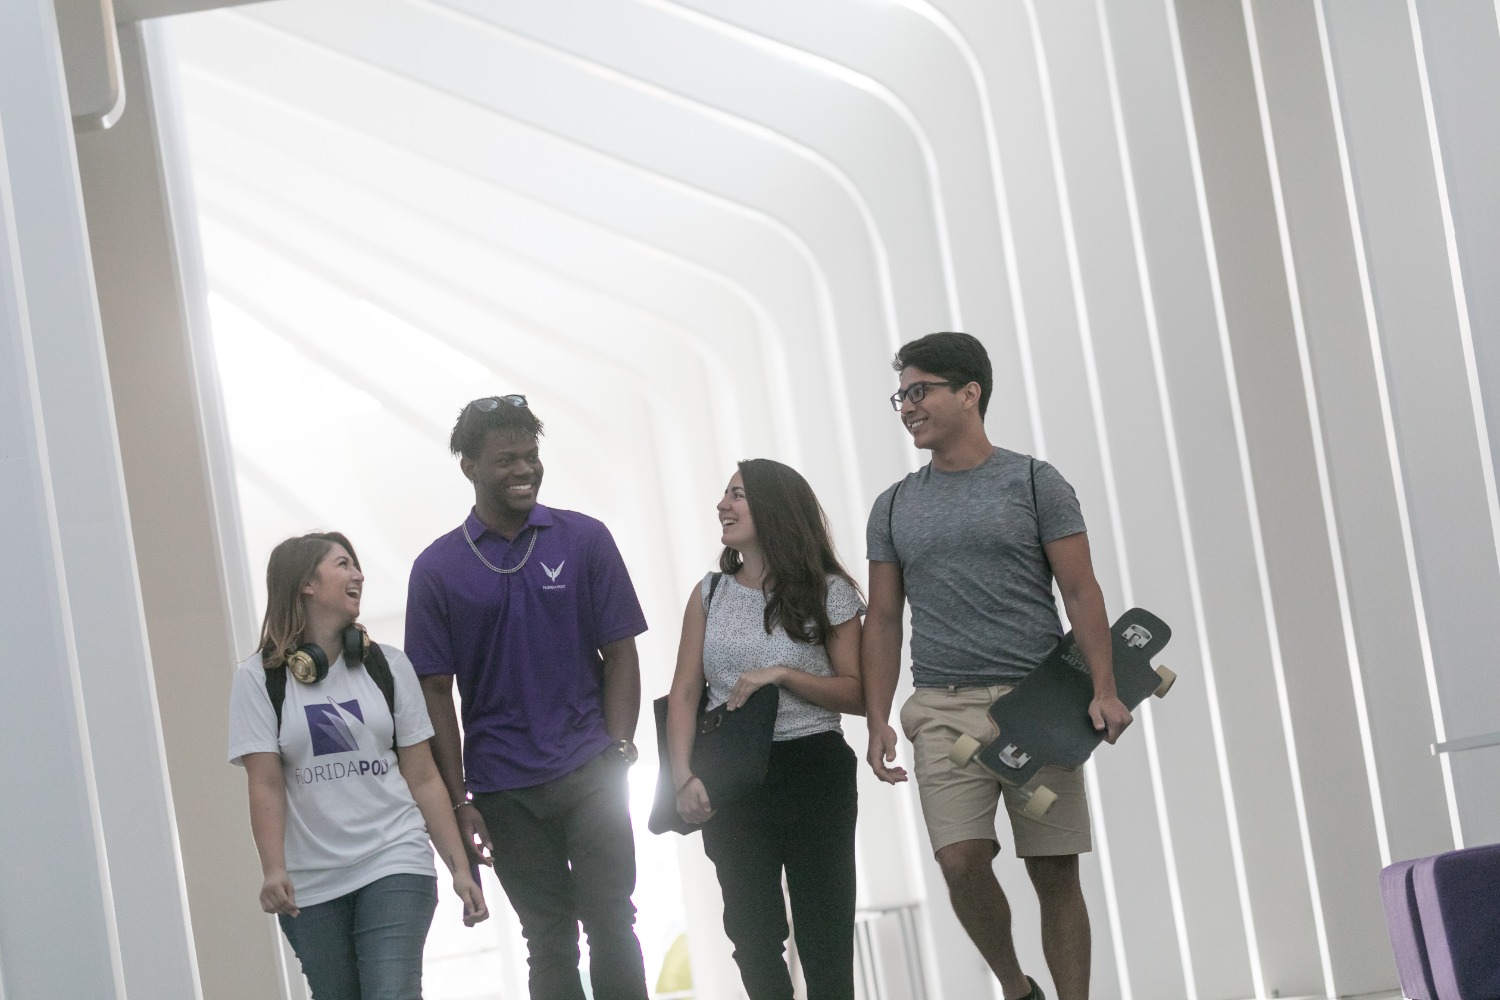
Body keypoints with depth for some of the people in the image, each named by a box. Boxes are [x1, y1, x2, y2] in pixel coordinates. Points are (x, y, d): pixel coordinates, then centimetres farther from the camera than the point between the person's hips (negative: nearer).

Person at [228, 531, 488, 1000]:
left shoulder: (387, 666, 8)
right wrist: (273, 869, -20)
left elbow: (423, 778, 7)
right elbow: (265, 785, -6)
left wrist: (461, 868, 2)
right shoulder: (259, 679, 1)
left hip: (395, 865, 0)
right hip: (311, 889, 0)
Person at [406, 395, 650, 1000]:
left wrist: (617, 754, -8)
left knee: (611, 923, -3)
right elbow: (435, 689, 2)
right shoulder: (437, 569, 1)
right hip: (503, 787, 0)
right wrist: (459, 801, -2)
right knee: (548, 939, 7)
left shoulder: (584, 540, 2)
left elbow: (620, 655, 2)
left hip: (588, 773, 0)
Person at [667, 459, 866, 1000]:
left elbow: (857, 694, -4)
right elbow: (684, 695, 2)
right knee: (752, 934, 11)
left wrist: (782, 674, -18)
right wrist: (684, 778, -11)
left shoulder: (827, 592, -4)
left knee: (823, 934, 3)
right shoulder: (709, 594, 6)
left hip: (812, 772, -3)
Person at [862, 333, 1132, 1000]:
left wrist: (1103, 688, -11)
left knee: (1054, 872, -2)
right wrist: (877, 721, 3)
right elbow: (883, 620, 14)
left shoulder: (1034, 483, 5)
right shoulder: (894, 508, 14)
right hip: (944, 708, 2)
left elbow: (1081, 591, 1)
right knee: (962, 860, -13)